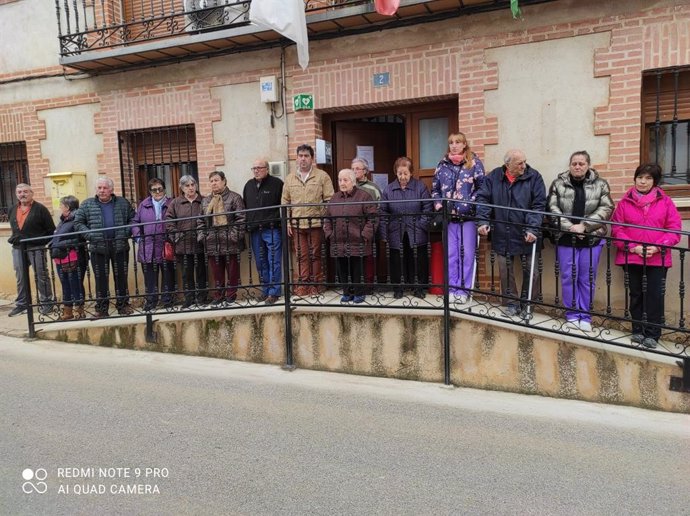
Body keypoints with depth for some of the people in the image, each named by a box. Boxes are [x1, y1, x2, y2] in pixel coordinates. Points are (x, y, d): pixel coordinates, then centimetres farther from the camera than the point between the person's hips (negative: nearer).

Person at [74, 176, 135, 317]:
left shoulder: (122, 203, 8)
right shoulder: (87, 204, 5)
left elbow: (133, 218, 13)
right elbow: (78, 222, 4)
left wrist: (127, 231, -4)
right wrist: (89, 234, -10)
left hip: (120, 247, 1)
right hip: (98, 248, 0)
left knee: (121, 277, 8)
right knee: (101, 279, 5)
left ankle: (123, 305, 20)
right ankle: (101, 308, 14)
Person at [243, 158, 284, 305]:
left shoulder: (276, 183, -3)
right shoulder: (249, 185, 15)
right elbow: (244, 207, 18)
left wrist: (275, 221, -11)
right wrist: (247, 225, 11)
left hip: (272, 230, -6)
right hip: (254, 231, 6)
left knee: (273, 262, -3)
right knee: (261, 263, 11)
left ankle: (274, 292, 3)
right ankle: (265, 290, 20)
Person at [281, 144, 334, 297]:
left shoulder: (322, 176, 2)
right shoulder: (289, 179, 12)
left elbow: (329, 199, -1)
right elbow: (285, 202, 12)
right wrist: (287, 222, 5)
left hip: (316, 223, -2)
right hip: (297, 224, 3)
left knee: (315, 255, 3)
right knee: (301, 256, 5)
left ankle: (316, 284, 13)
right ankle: (302, 285, 11)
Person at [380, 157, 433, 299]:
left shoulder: (420, 187, 1)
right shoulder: (388, 189, 5)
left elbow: (427, 209, -2)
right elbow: (383, 214, 4)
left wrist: (421, 227, -11)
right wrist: (383, 234, -3)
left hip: (416, 235, -1)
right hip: (396, 235, 1)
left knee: (418, 261, 6)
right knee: (397, 261, 6)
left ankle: (419, 287, 19)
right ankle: (397, 288, 18)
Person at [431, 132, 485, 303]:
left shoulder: (475, 163, 0)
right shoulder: (442, 164, 10)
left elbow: (482, 188, -4)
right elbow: (435, 188, 16)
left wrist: (470, 204, -15)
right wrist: (438, 204, 1)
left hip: (468, 216, -3)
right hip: (449, 216, 3)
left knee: (467, 254, 2)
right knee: (451, 253, 7)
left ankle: (464, 289, 12)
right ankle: (452, 288, 16)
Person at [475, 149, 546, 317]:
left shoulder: (534, 177, -5)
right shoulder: (494, 177, 1)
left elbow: (538, 205, -9)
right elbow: (483, 198, 1)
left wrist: (532, 228, -18)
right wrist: (483, 221, -11)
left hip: (525, 235, -1)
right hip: (502, 235, 2)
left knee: (530, 270, 4)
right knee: (505, 269, 7)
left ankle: (527, 304, 21)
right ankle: (511, 303, 21)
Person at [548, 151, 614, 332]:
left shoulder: (600, 185, 4)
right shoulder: (558, 184, 3)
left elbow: (606, 209, -6)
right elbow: (553, 209, -5)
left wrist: (583, 226, -17)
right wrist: (570, 227, -17)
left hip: (592, 239, 0)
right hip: (566, 239, 0)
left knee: (587, 279, 5)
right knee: (568, 277, 3)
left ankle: (585, 316, 16)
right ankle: (572, 314, 15)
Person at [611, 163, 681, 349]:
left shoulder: (665, 202, 4)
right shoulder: (625, 202, 5)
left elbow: (674, 230, 0)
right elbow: (617, 229, 0)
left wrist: (657, 247, -14)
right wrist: (633, 247, -13)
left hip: (658, 259, -1)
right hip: (631, 258, 1)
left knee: (655, 296, 0)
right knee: (636, 295, 9)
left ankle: (652, 334, 9)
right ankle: (638, 331, 21)